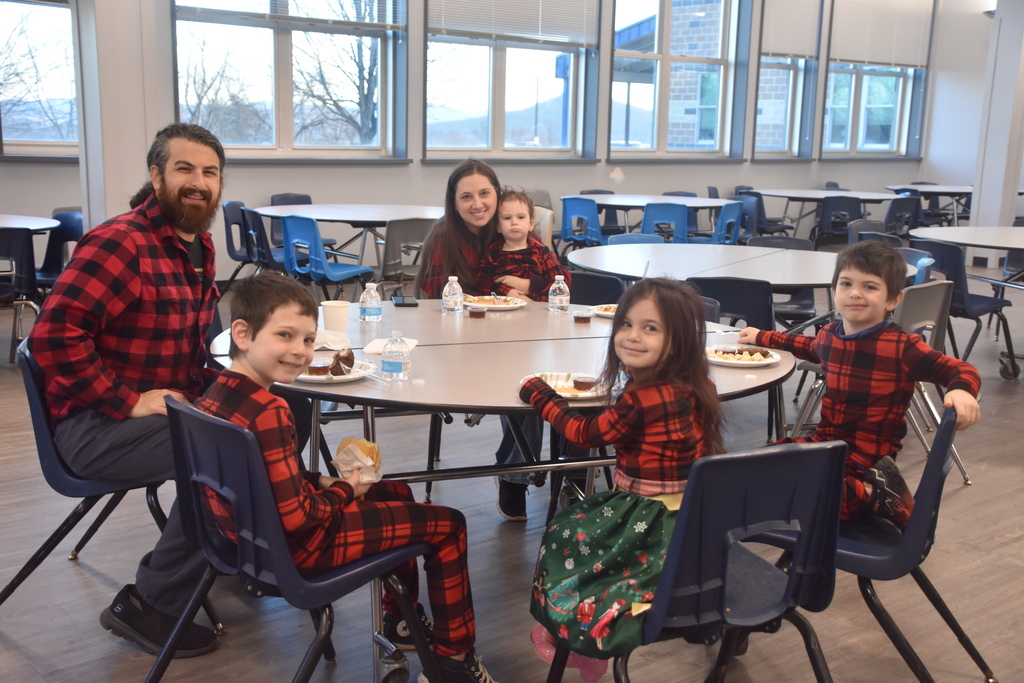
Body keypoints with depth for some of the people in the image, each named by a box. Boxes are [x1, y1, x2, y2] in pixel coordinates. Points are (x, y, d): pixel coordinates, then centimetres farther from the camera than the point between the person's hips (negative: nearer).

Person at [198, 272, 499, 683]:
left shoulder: (216, 394, -2)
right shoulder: (269, 413, -31)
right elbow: (297, 518, -30)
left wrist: (320, 481, 1)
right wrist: (344, 490, -13)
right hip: (297, 548, -9)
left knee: (394, 490, 29)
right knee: (448, 525, 4)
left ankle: (400, 621, 40)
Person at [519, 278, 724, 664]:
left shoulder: (641, 400, -25)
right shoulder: (690, 388, -2)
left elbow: (584, 433, -9)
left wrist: (539, 394, 2)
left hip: (653, 521, -8)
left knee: (563, 535, 12)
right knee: (576, 523, 24)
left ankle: (578, 640, 27)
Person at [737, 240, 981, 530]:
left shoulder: (903, 348, -14)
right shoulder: (828, 335, 6)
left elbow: (961, 370, -10)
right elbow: (808, 346, 32)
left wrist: (962, 390, -34)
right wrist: (762, 337, 40)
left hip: (866, 459, -8)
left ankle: (873, 493, -7)